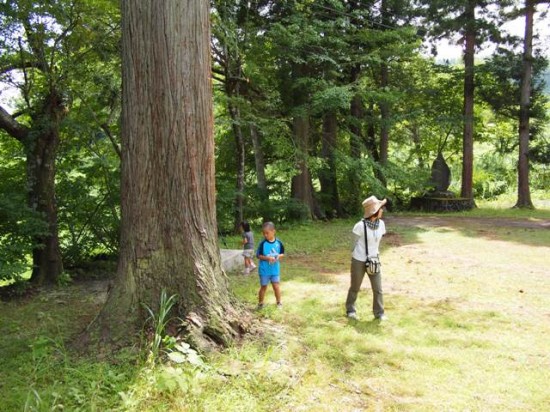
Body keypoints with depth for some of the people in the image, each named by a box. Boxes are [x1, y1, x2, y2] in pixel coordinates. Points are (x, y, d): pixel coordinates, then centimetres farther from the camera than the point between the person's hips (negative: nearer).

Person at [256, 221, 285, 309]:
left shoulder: (278, 243, -6)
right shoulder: (263, 243, -13)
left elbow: (282, 253, 6)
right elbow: (258, 255, -10)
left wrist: (279, 256, -16)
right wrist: (267, 258, -24)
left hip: (275, 270, 2)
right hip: (264, 270, -1)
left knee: (276, 286, 6)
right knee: (263, 287, 10)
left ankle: (279, 302, 26)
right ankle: (260, 303, 26)